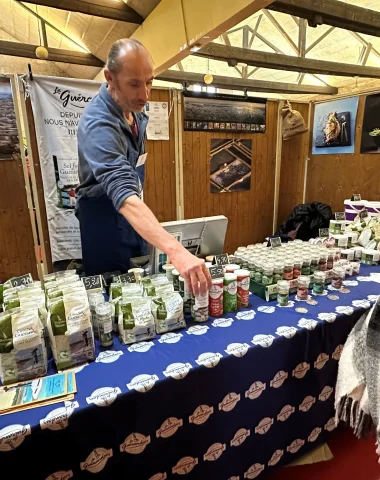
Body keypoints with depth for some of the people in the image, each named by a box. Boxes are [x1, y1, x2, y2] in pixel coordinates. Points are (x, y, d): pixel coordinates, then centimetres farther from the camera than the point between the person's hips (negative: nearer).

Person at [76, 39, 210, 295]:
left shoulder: (134, 106, -3)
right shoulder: (99, 124, -30)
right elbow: (124, 195, -45)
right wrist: (176, 251, -57)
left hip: (133, 217, 8)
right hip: (106, 220, -7)